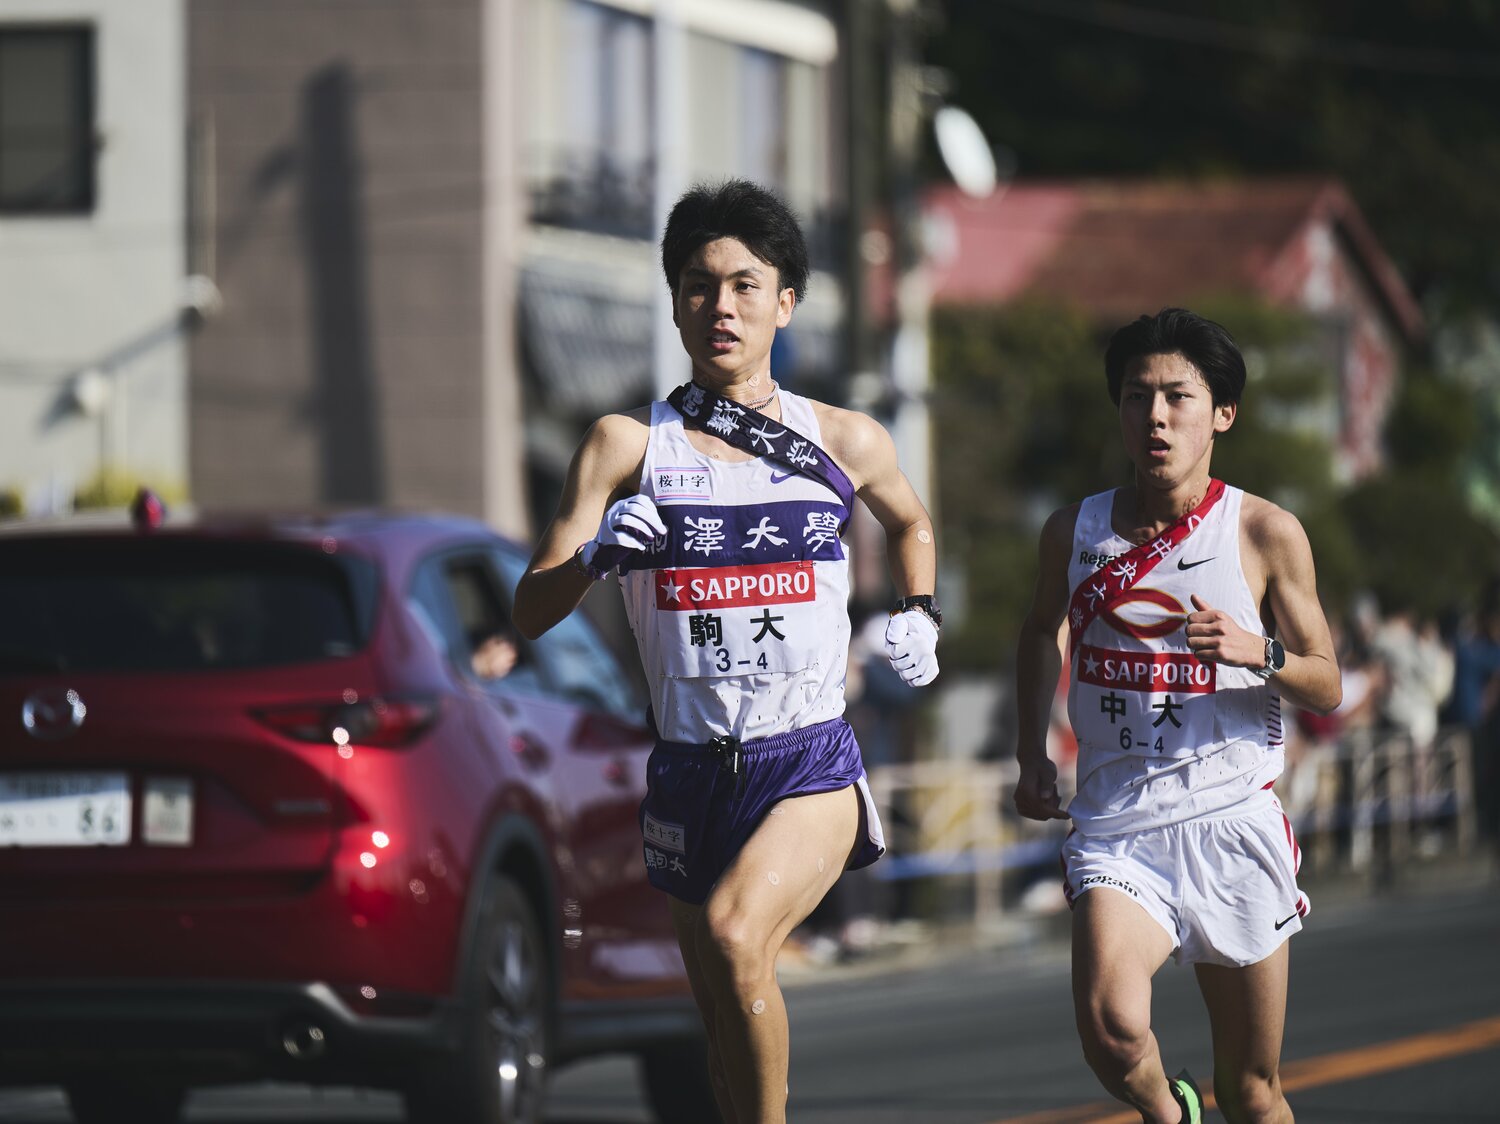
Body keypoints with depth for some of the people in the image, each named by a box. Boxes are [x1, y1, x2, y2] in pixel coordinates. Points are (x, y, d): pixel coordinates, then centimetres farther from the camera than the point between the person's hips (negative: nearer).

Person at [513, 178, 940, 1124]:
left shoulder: (847, 442, 4)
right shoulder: (628, 445, 0)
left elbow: (911, 521, 28)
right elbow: (532, 611, -4)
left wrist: (920, 614, 10)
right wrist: (596, 554, -23)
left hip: (812, 766, -2)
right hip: (690, 771, 2)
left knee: (734, 933, -29)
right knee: (726, 1016, 11)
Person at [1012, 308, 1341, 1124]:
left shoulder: (1266, 534, -2)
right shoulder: (1075, 533, 5)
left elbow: (1327, 686, 2)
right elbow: (1042, 630, 26)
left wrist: (1257, 651, -18)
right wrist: (1031, 754, 17)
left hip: (1232, 821, 0)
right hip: (1116, 829, 1)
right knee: (1111, 1031, -26)